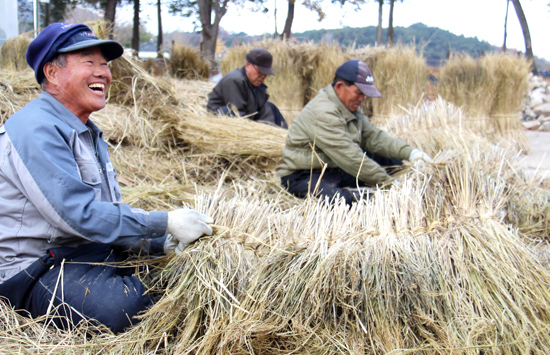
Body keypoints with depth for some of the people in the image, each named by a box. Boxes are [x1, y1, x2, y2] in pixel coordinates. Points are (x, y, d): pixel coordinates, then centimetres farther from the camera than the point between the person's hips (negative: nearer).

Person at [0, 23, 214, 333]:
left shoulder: (88, 133, 18)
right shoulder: (36, 129, -15)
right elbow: (78, 214, -24)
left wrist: (160, 243, 1)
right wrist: (166, 223, -20)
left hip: (95, 253, 9)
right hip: (37, 271, -9)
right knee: (128, 307, -33)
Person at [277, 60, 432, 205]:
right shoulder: (323, 112, -23)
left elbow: (373, 136, 8)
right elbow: (350, 157, -26)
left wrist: (409, 153, -6)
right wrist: (386, 181, -24)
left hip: (336, 169, 10)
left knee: (391, 161, 1)